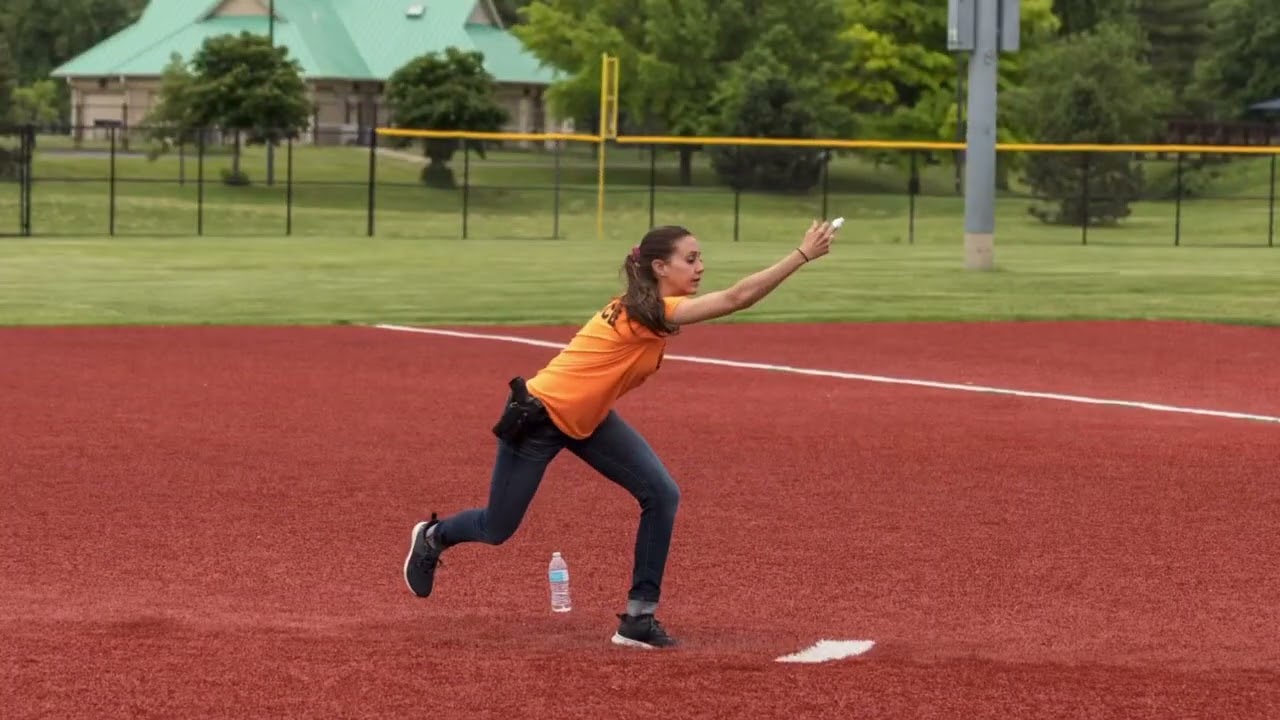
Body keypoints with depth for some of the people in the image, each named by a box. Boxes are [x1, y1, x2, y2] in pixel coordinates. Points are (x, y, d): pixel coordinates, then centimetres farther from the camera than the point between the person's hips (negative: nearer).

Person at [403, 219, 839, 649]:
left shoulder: (647, 310, -4)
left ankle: (639, 618, -2)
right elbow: (737, 298, -38)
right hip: (536, 418, -9)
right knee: (496, 529, 8)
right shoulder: (649, 312, -30)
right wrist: (803, 255, -40)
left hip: (586, 419, 9)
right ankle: (433, 537, 43)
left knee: (661, 495, -8)